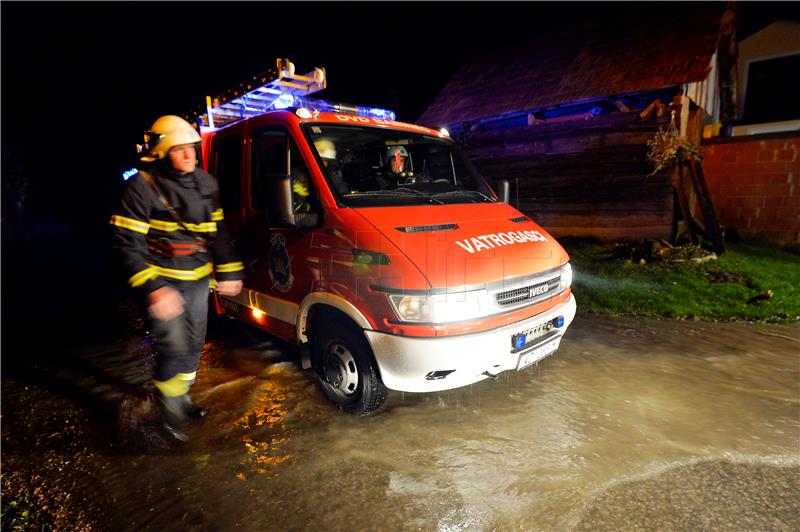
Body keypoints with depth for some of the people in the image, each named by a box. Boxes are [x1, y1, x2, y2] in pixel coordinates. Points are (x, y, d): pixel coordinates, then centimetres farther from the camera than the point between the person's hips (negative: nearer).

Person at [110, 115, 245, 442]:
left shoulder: (206, 183, 4)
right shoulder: (143, 187, -15)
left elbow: (217, 231, 12)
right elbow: (127, 244, -17)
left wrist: (229, 272, 9)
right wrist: (154, 289, -28)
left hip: (198, 279, 6)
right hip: (162, 280, -6)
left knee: (194, 344, 16)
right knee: (174, 346, -9)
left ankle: (183, 397, 39)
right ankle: (170, 406, 18)